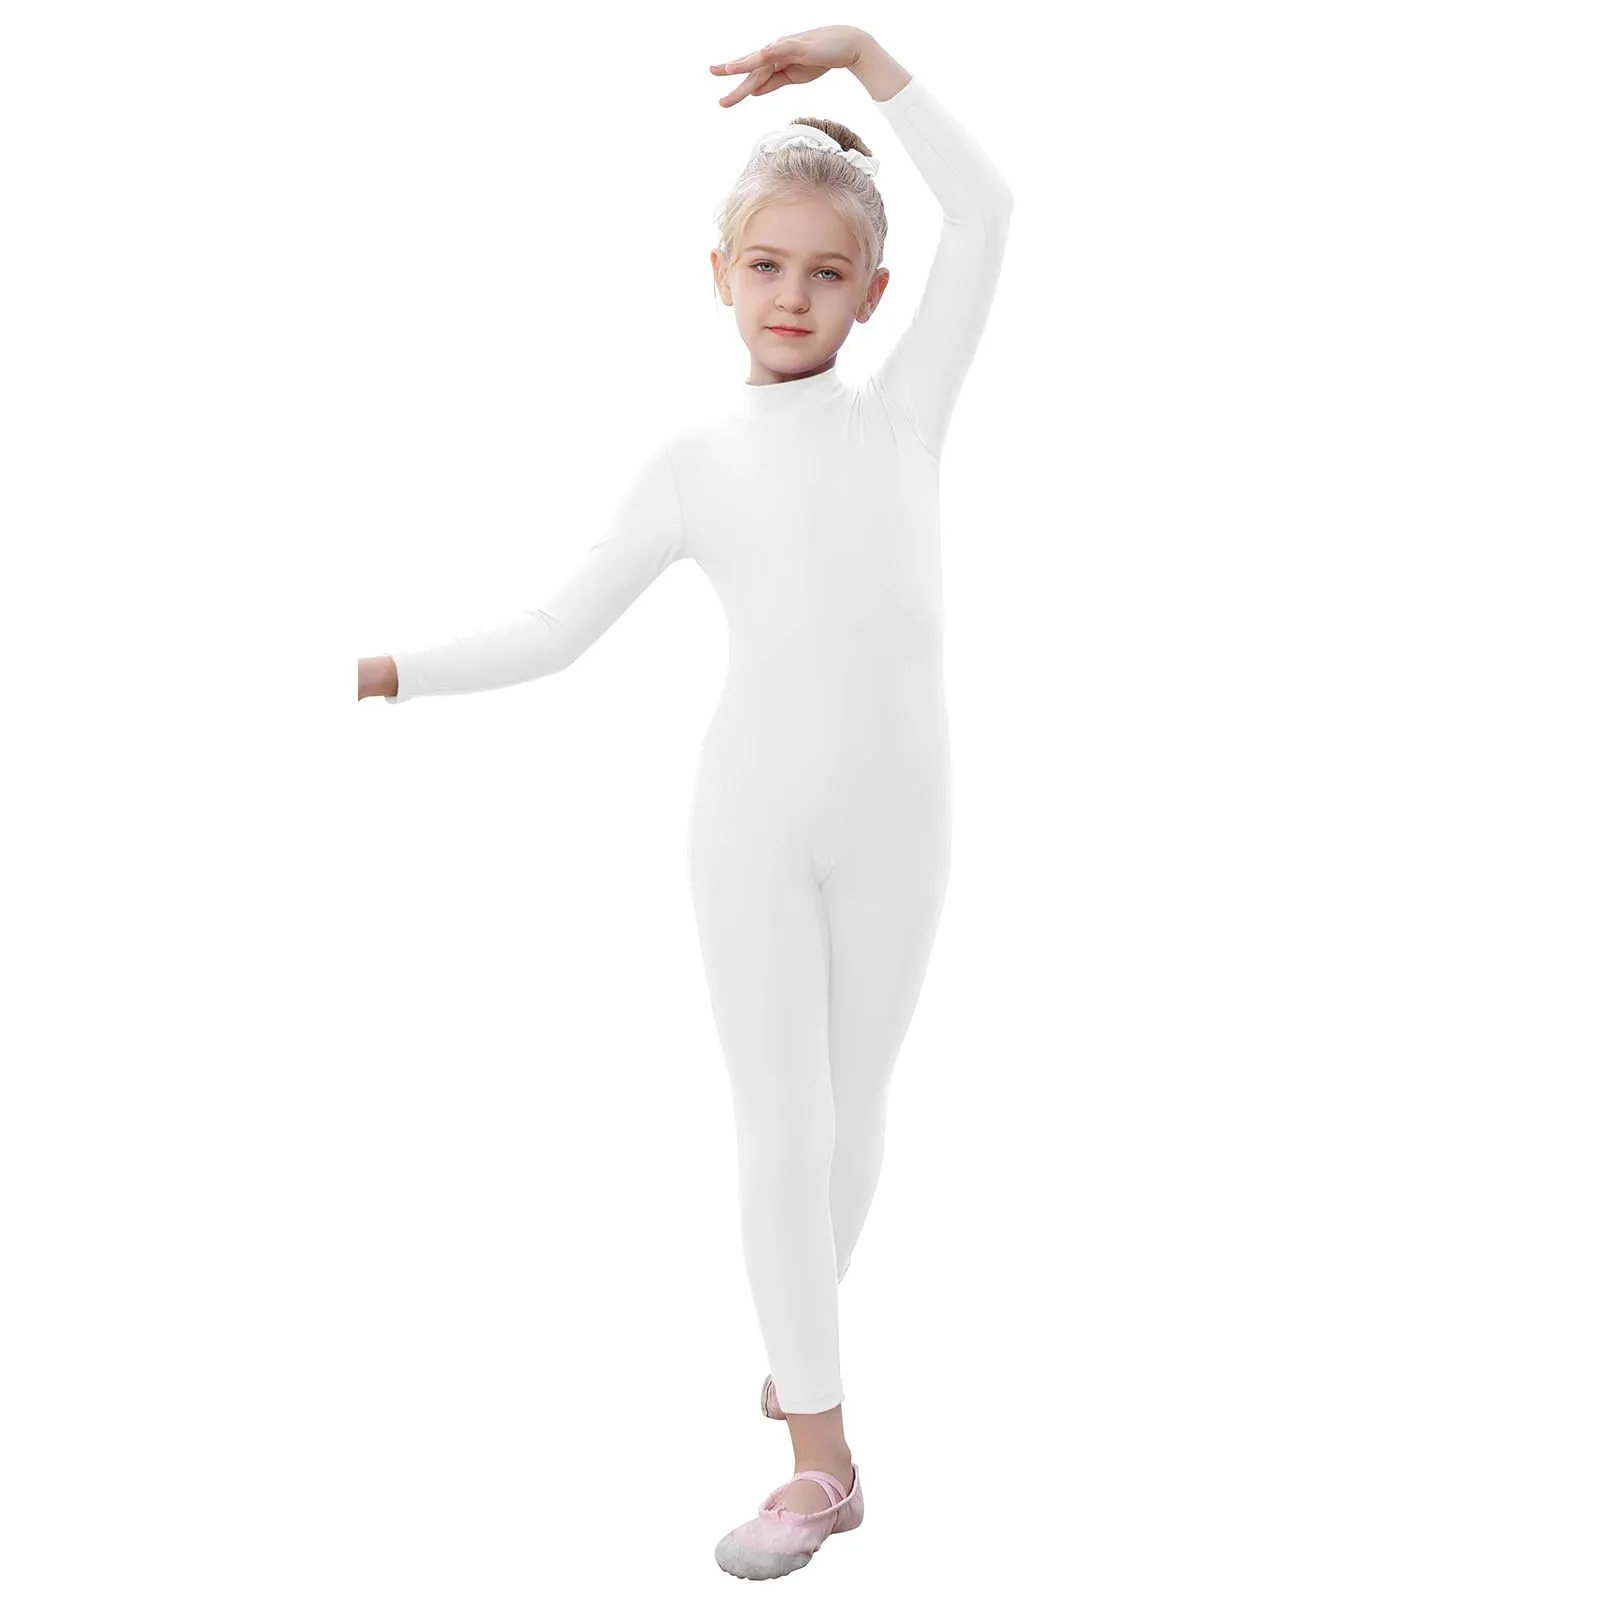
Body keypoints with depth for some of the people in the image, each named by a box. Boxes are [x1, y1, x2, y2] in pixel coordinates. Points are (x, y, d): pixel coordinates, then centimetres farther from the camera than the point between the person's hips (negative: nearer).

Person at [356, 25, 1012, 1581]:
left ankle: (799, 1335, 37)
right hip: (753, 824, -1)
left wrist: (860, 49, -4)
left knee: (852, 1112, 13)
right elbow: (557, 628, 5)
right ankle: (821, 1454, 10)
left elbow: (986, 208, -1)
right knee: (782, 1129, 0)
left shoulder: (904, 408, 4)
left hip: (897, 823, 1)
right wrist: (386, 670, -1)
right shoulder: (693, 462, 3)